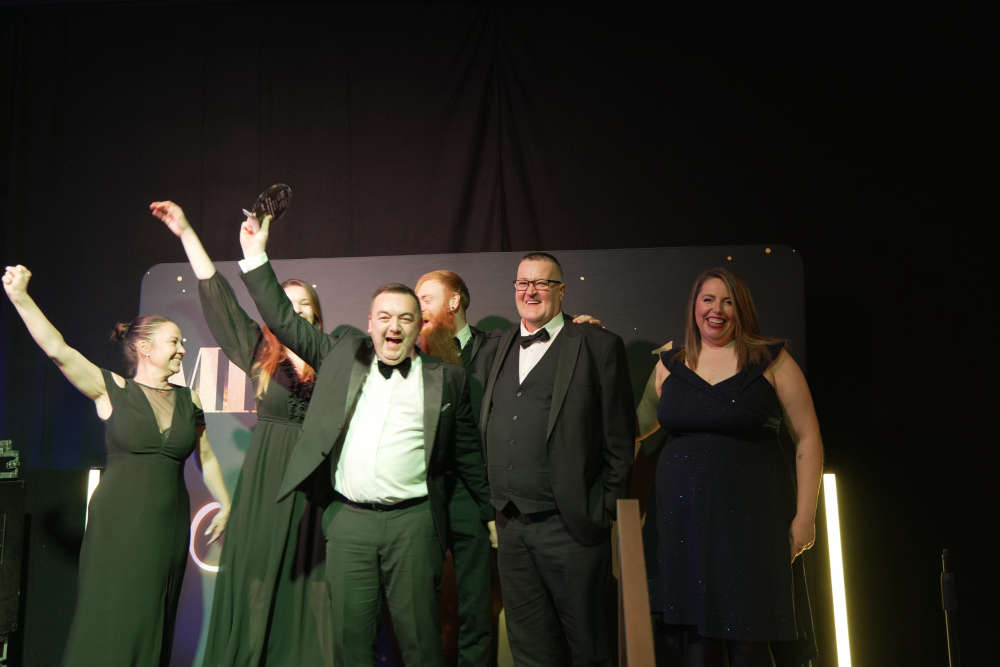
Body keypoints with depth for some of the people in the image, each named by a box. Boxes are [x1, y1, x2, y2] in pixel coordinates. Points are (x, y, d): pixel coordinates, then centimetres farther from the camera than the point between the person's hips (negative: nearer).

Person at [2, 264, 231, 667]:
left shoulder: (189, 400, 8)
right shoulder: (111, 390, -4)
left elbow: (205, 458, 17)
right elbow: (57, 349, -15)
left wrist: (225, 506, 19)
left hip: (168, 528, 4)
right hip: (117, 524, -3)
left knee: (152, 625, 9)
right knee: (109, 623, 0)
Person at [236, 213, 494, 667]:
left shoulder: (447, 378, 5)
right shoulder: (343, 352, 10)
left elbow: (467, 453, 11)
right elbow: (283, 321, 13)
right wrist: (255, 255, 10)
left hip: (412, 522, -2)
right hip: (348, 520, 2)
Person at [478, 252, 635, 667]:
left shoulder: (598, 346, -4)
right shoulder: (502, 347, 13)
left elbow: (620, 439, -5)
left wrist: (605, 513, -7)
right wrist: (496, 503, 11)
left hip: (570, 527, -5)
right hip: (510, 526, 6)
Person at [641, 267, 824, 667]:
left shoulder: (771, 360, 0)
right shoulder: (670, 366, 9)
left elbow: (807, 438, 0)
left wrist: (804, 516, -4)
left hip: (750, 518, -2)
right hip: (682, 521, 3)